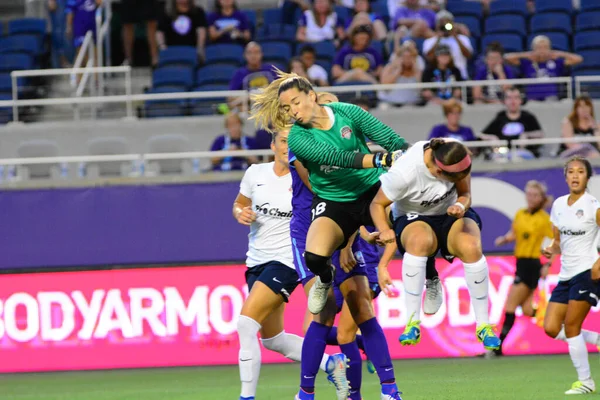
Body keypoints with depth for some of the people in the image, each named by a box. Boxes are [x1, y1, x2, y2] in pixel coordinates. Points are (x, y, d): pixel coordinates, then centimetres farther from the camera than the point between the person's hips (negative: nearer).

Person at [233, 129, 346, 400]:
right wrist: (240, 214, -5)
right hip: (257, 262, 6)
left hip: (286, 261, -6)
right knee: (272, 339, 15)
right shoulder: (256, 173, 3)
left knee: (246, 323, -21)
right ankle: (331, 364, 33)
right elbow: (239, 204, 17)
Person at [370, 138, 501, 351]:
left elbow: (465, 194, -6)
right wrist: (385, 231, -34)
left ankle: (483, 325, -15)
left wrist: (461, 206, -29)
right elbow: (377, 204, -16)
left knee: (471, 247, -31)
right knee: (419, 240, -40)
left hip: (452, 214, 3)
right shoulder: (403, 173, -32)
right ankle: (412, 323, -34)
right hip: (413, 219, -3)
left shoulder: (457, 156, -22)